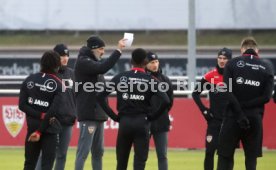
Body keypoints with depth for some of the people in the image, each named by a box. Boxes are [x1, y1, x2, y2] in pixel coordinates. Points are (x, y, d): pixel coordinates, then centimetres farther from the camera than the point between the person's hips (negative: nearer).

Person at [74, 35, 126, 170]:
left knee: (98, 151, 11)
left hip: (98, 114, 10)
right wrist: (118, 50, -27)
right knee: (83, 151, -10)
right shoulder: (83, 62, -11)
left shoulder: (94, 62, 18)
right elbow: (103, 68, -26)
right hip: (88, 114, -10)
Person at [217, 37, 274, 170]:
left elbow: (228, 92, -10)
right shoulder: (266, 68, 6)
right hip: (255, 118, 1)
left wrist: (239, 113, -12)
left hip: (233, 118, -1)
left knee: (225, 157, 3)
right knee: (251, 159, 6)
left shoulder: (233, 64, 1)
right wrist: (247, 106, -7)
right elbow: (266, 97, -4)